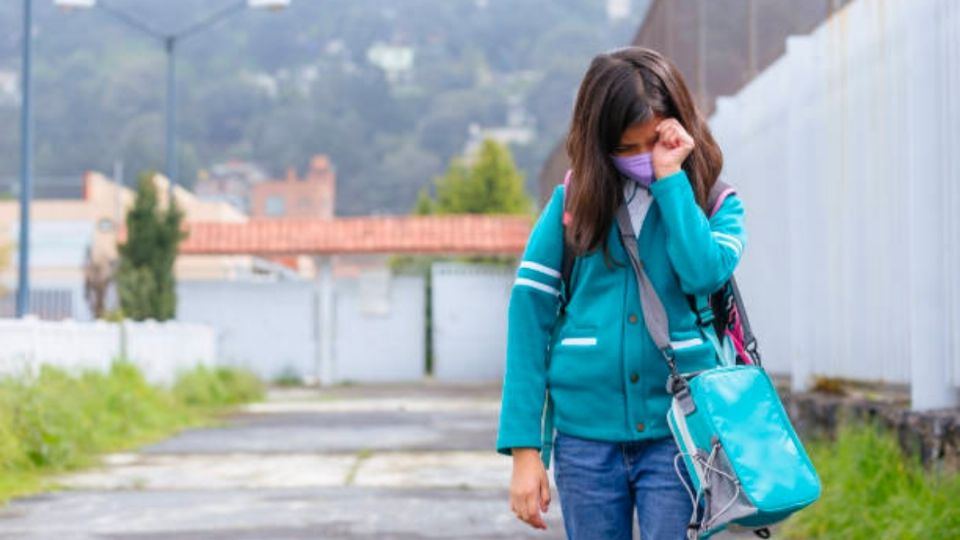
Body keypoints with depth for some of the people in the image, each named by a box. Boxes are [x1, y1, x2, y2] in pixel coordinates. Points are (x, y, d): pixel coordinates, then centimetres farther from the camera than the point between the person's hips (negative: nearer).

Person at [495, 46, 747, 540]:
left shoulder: (715, 203, 5)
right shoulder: (575, 200, 4)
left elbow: (704, 273, -17)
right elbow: (529, 313, 0)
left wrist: (670, 176, -10)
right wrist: (524, 447, -6)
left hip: (675, 430, -1)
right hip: (586, 432, 1)